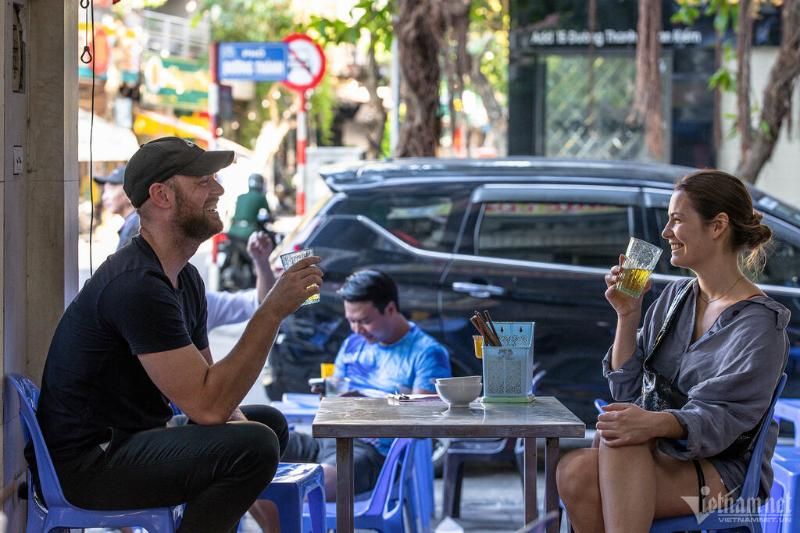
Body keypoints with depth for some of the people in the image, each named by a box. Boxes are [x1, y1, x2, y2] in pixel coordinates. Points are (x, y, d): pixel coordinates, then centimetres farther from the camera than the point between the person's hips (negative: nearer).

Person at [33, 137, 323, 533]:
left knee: (270, 422, 18)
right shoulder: (137, 285, -22)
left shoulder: (185, 278, 10)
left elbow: (206, 382, 18)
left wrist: (233, 416, -5)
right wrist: (273, 310, -26)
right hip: (88, 464, -11)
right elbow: (207, 405, -27)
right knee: (254, 446, -25)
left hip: (131, 438, 11)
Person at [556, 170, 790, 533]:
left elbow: (719, 419, -18)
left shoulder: (759, 323, -7)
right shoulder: (675, 297, 15)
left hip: (723, 470, -6)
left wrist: (655, 424, -38)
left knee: (619, 443, -37)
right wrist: (627, 316, 3)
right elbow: (628, 392, 15)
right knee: (574, 470, -30)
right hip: (658, 455, 6)